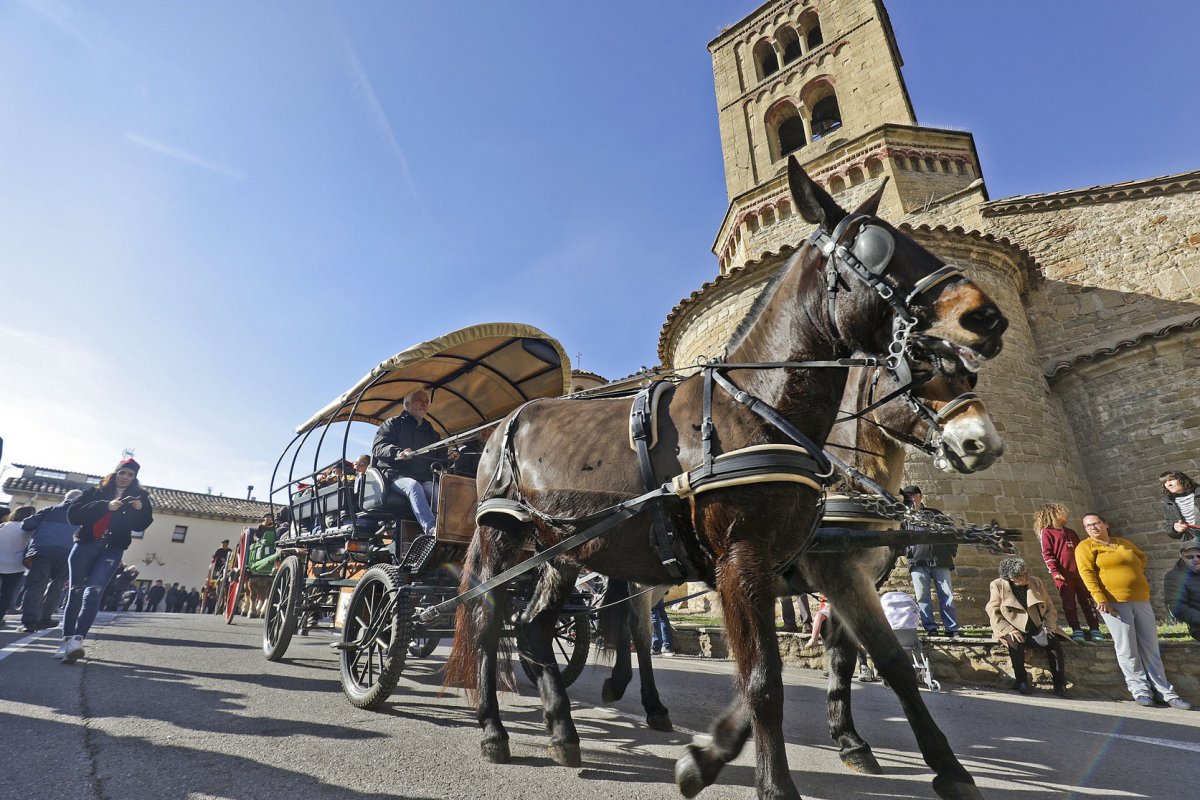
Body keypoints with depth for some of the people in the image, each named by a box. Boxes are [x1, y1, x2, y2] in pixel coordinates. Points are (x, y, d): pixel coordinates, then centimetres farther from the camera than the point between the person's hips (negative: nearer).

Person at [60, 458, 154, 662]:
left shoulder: (139, 497, 11)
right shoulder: (96, 492, 10)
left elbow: (141, 525, 5)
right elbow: (73, 514, -3)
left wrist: (140, 510, -16)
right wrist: (106, 506, -14)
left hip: (112, 550, -1)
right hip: (85, 544, 1)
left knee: (93, 592, -16)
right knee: (75, 592, 3)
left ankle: (76, 640, -24)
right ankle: (67, 639, 11)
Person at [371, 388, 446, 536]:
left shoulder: (431, 432, 30)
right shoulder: (394, 424, 17)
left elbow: (441, 456, 28)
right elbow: (377, 448, 2)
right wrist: (398, 452, -18)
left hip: (425, 478, 3)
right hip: (396, 476, -3)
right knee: (414, 486, -38)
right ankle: (431, 529, -55)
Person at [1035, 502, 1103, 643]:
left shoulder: (1071, 532, 19)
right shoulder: (1046, 532, -1)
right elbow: (1047, 554, -8)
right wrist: (1054, 572, -16)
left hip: (1080, 572, 6)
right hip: (1063, 574, -6)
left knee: (1087, 601, 8)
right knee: (1069, 603, 0)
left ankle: (1095, 630, 13)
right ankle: (1076, 631, 4)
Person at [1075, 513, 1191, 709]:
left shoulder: (1123, 543, 17)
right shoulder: (1086, 547, -2)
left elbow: (1142, 557, 34)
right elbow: (1086, 572, -11)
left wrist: (1136, 574, 16)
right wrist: (1100, 598, -21)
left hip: (1141, 600, 6)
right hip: (1114, 602, -5)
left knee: (1150, 647, 7)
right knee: (1127, 648, -3)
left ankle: (1164, 690, 13)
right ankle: (1139, 687, 9)